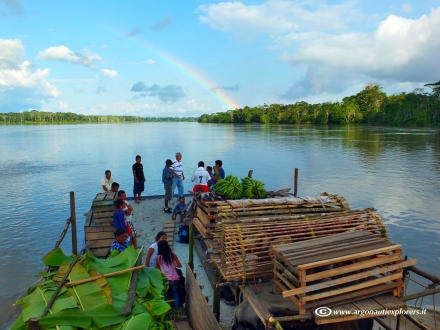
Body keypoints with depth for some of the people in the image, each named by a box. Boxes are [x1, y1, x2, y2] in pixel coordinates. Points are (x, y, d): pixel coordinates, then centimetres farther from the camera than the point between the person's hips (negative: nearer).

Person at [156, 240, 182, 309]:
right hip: (174, 278, 1)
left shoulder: (158, 257, -6)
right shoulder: (173, 255, -5)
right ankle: (177, 308, 23)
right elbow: (180, 265, 4)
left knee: (167, 294, 22)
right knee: (175, 293, 22)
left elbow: (157, 268, 10)